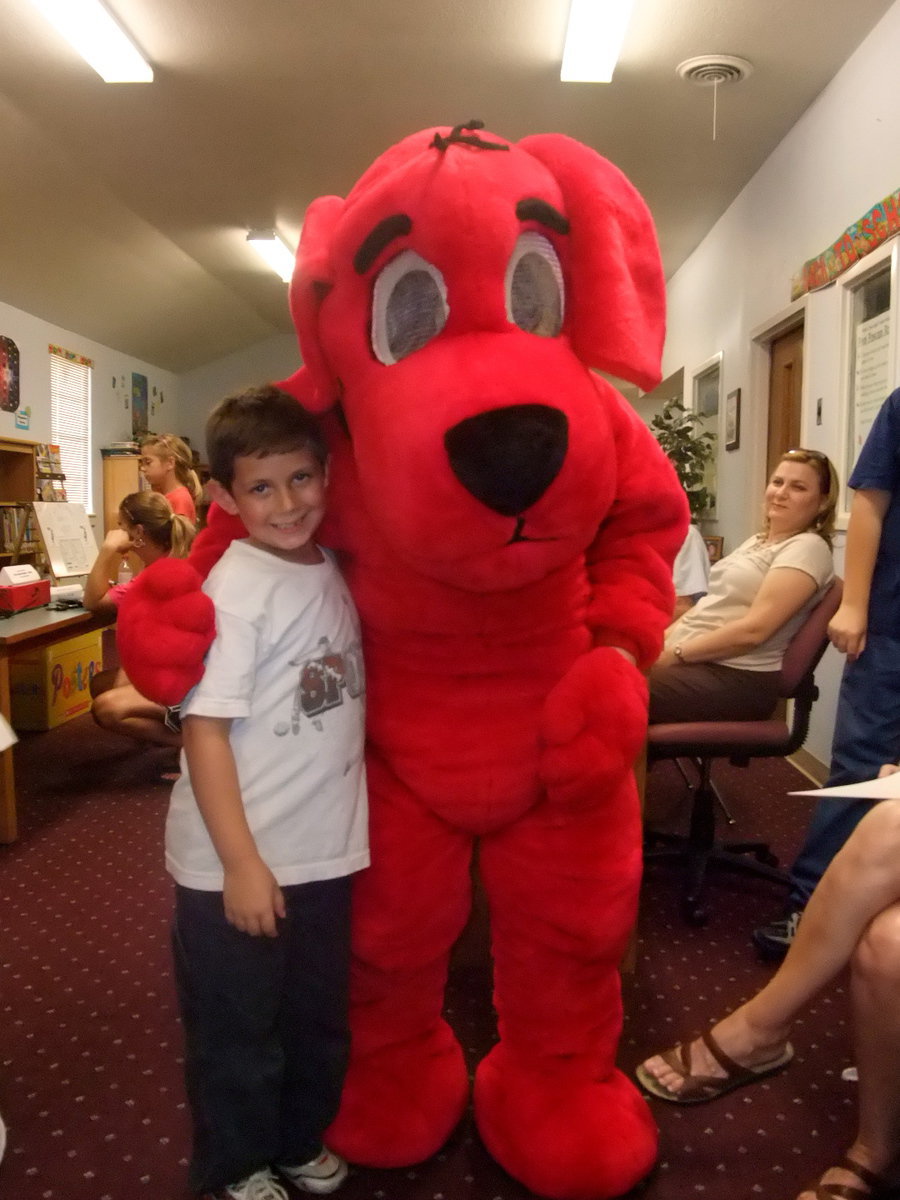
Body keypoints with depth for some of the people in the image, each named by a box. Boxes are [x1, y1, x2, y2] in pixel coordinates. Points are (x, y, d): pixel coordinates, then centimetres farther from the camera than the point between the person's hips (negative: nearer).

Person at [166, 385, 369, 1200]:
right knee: (236, 1033, 16)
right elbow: (205, 731, -21)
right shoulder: (233, 590, -20)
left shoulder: (331, 569, 2)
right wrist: (241, 862, -21)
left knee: (319, 1019, 24)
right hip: (238, 864, -6)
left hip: (325, 850, 7)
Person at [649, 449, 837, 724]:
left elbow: (754, 629, -20)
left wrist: (675, 654, -16)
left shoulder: (808, 548, -9)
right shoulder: (757, 540, 18)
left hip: (739, 677, -8)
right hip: (696, 660, 8)